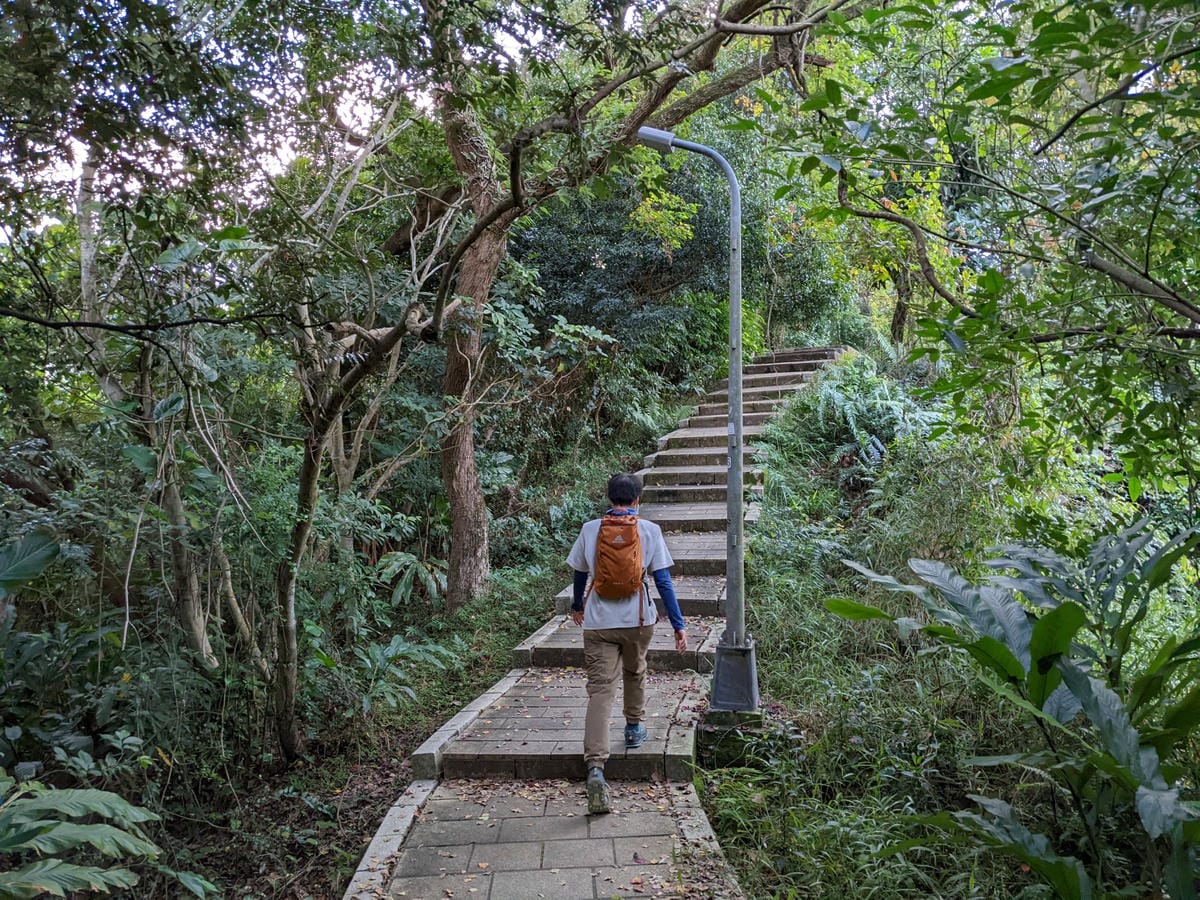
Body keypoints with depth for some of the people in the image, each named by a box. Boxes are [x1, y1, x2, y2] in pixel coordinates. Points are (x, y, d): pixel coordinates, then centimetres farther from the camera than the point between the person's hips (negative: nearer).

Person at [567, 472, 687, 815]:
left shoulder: (590, 529, 3)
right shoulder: (649, 531, -2)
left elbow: (580, 574, 15)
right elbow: (663, 581, -5)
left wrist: (577, 606, 33)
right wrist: (678, 625, -2)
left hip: (598, 622, 0)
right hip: (637, 620, 0)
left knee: (599, 690, -5)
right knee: (635, 674, 28)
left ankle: (595, 767, -19)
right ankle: (634, 728, 47)